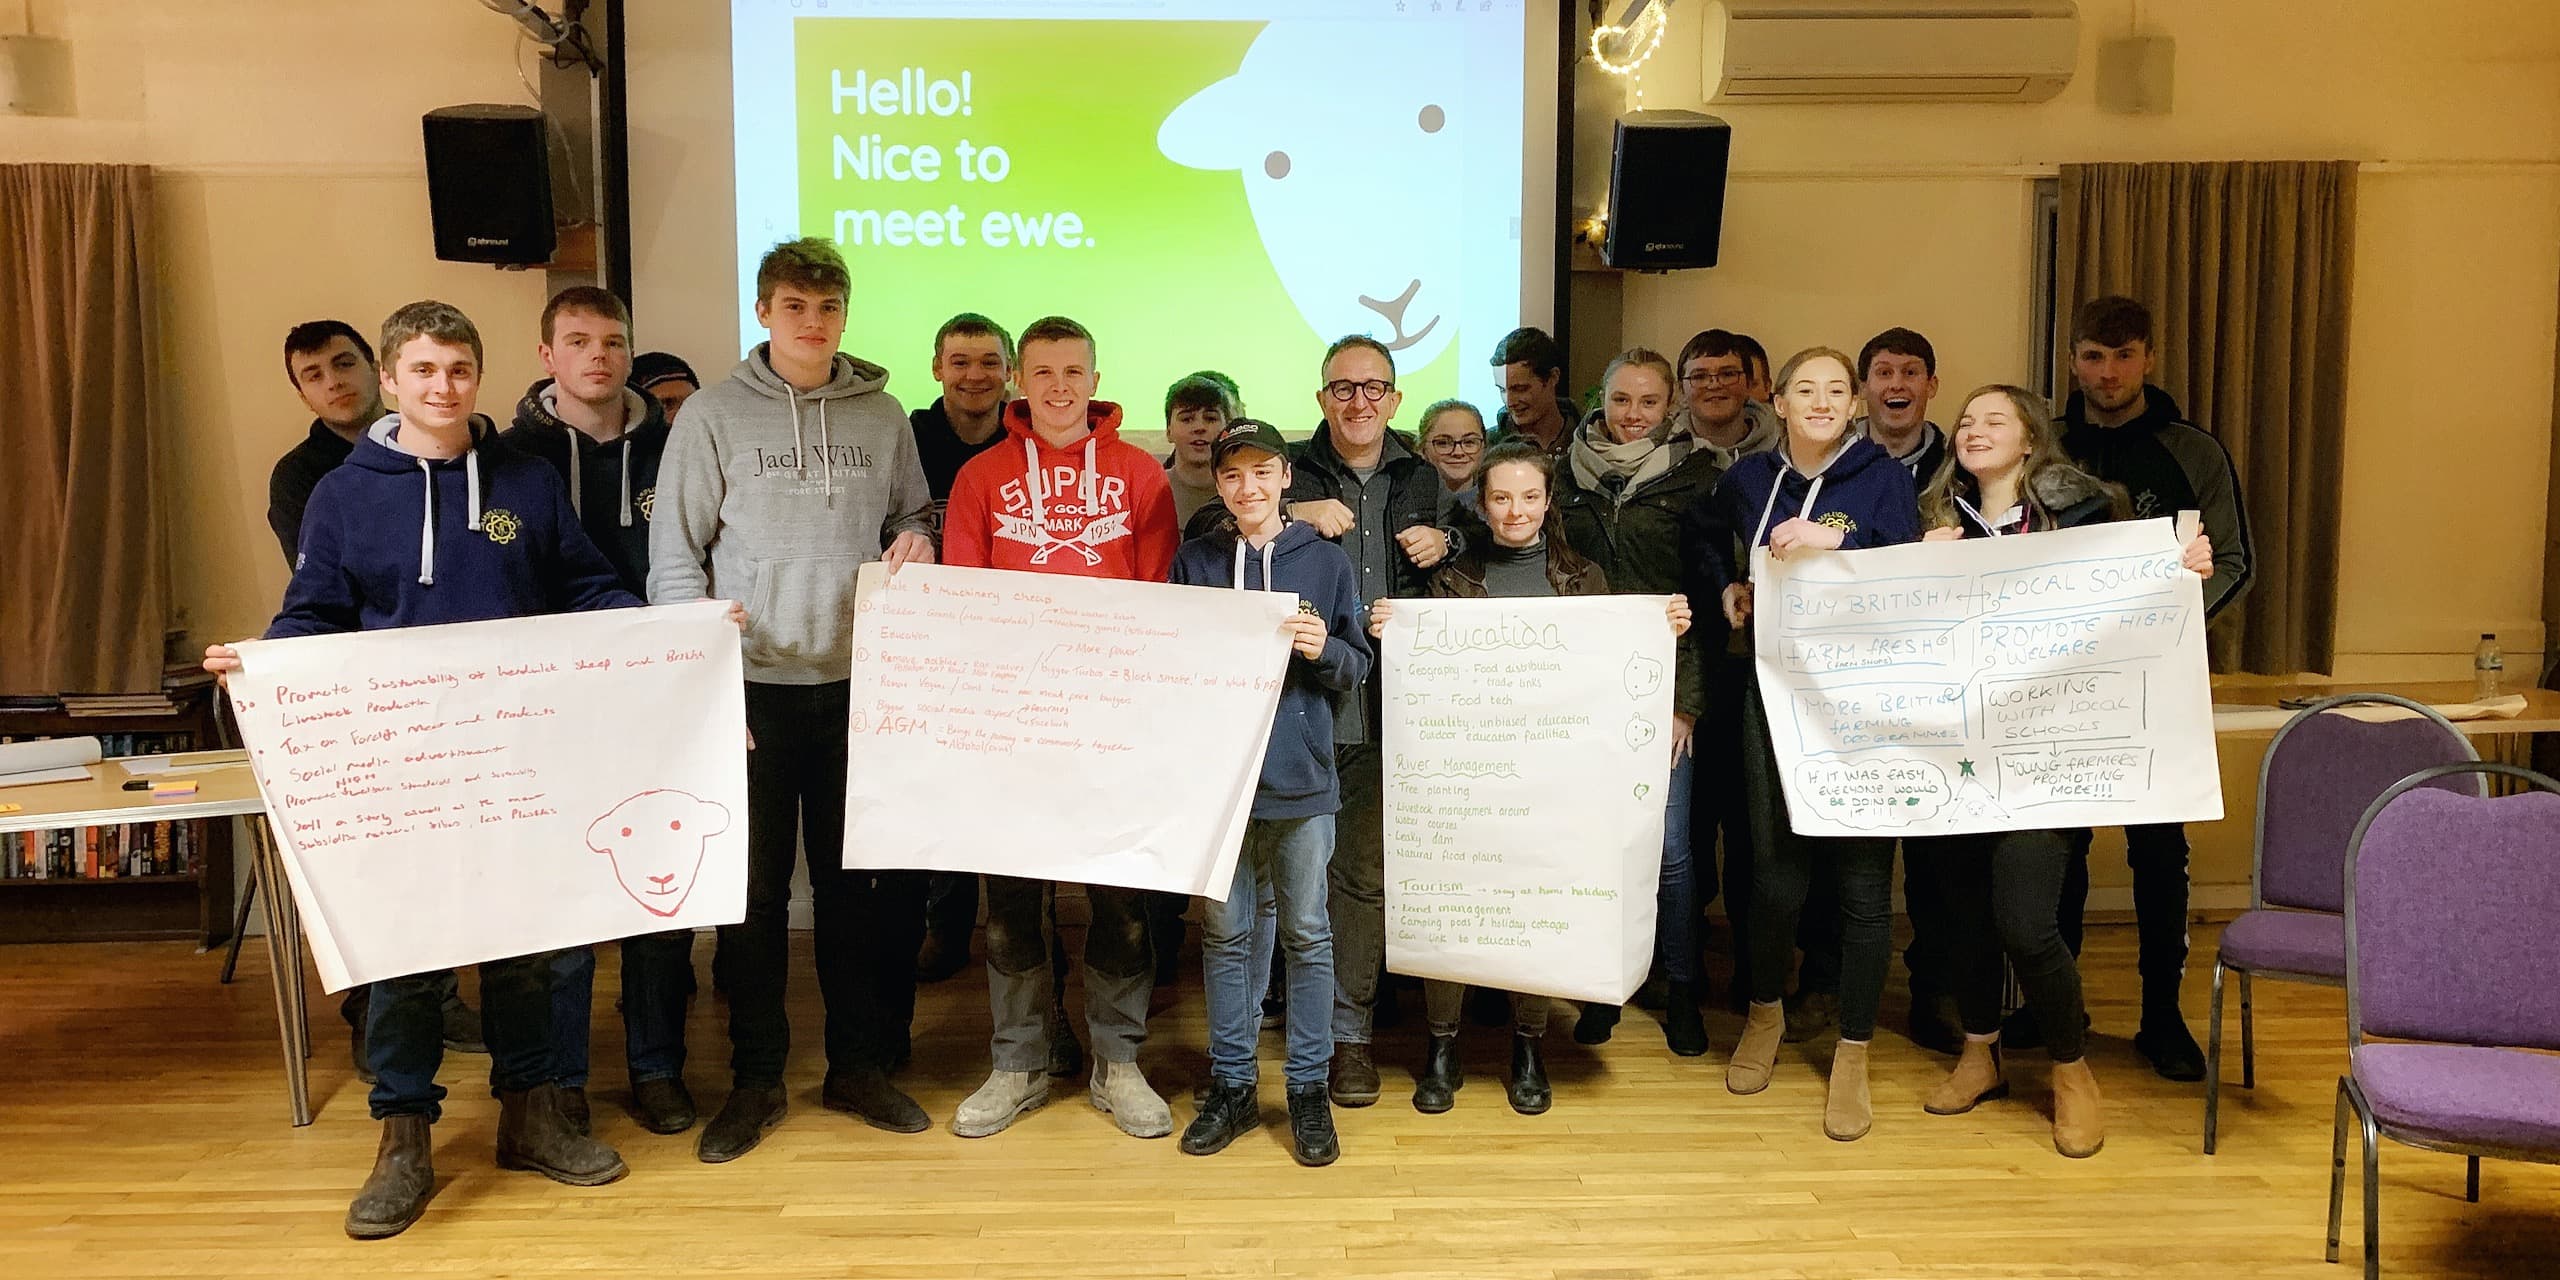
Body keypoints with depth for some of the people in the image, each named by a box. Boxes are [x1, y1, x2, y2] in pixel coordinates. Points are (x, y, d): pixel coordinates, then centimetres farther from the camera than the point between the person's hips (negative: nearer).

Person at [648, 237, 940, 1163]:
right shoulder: (713, 416, -1)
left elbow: (914, 514, 18)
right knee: (754, 888, 6)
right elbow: (674, 559, -2)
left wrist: (916, 542, -6)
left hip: (855, 686, 2)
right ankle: (755, 1080, 20)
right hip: (752, 688, -2)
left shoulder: (881, 416, 7)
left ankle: (859, 1065, 23)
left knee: (855, 883, 10)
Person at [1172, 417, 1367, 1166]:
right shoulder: (1194, 561, 6)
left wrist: (1324, 650, -15)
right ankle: (1231, 1086, 21)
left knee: (1307, 935, 6)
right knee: (1225, 934, 9)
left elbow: (1357, 669, 4)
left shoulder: (1325, 562, 3)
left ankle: (1308, 1089, 17)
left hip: (1302, 776, -1)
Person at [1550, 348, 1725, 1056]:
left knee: (1668, 842, -3)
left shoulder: (1695, 476, 2)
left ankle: (1681, 989, 14)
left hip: (1663, 681, -2)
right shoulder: (1569, 472, 10)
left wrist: (1688, 697, -7)